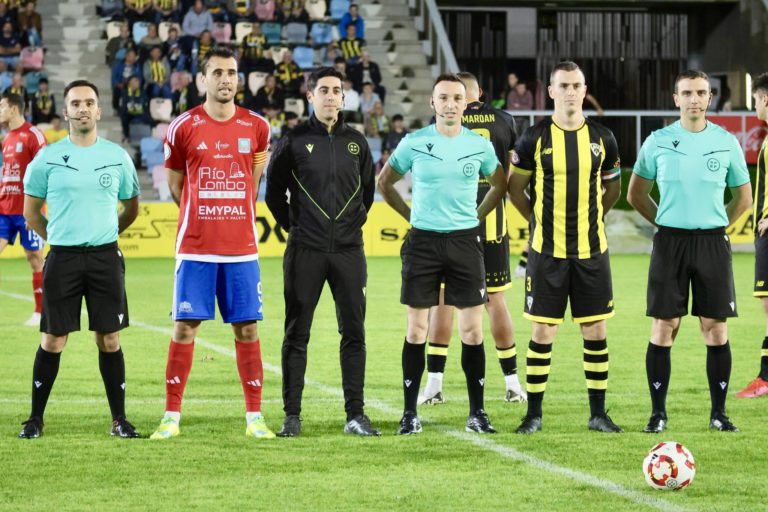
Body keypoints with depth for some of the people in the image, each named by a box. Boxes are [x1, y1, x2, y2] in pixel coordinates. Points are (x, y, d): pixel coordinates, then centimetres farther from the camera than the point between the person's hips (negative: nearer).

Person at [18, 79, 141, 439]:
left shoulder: (117, 157, 5)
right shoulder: (47, 158, 1)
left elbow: (131, 208, 18)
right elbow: (31, 210, 10)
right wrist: (55, 237, 7)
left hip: (105, 257, 1)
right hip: (63, 258, -1)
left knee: (109, 339, 2)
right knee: (53, 340, 1)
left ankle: (119, 419, 9)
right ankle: (36, 419, 9)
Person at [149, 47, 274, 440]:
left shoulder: (256, 127, 3)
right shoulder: (184, 128, -2)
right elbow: (174, 182, 11)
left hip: (241, 248, 2)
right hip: (195, 248, -2)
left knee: (247, 329, 2)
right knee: (185, 326, -2)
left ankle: (254, 417, 8)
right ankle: (171, 416, 4)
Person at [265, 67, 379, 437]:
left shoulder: (356, 142, 9)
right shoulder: (294, 140, 0)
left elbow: (368, 190, 20)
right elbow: (274, 191, 7)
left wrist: (355, 222, 12)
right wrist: (293, 226, 5)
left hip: (348, 249, 3)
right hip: (305, 250, -2)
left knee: (353, 332, 2)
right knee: (297, 334, 1)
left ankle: (355, 414, 6)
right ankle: (292, 416, 5)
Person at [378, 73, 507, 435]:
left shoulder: (480, 145, 3)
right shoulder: (414, 143, -1)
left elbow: (499, 184, 19)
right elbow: (385, 183, 12)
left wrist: (477, 216, 9)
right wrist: (412, 216, 6)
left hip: (465, 240, 1)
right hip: (423, 240, -1)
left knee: (472, 330, 0)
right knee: (417, 329, 0)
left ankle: (477, 412, 7)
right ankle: (410, 413, 6)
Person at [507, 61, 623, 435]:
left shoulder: (602, 138, 4)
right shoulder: (535, 138, -3)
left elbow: (613, 187, 18)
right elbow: (515, 187, 7)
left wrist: (590, 218, 11)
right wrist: (540, 220, 4)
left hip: (591, 250, 2)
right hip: (547, 250, -2)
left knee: (596, 332, 4)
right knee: (542, 333, -1)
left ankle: (598, 412, 12)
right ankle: (534, 414, 7)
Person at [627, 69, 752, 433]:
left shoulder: (726, 142, 4)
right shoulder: (658, 141, 2)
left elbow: (743, 196, 14)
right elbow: (635, 194, 12)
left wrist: (718, 226, 5)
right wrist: (665, 222, 5)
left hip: (712, 242, 1)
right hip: (670, 240, 0)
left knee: (715, 328, 0)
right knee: (663, 327, -2)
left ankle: (719, 413, 8)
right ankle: (658, 413, 4)